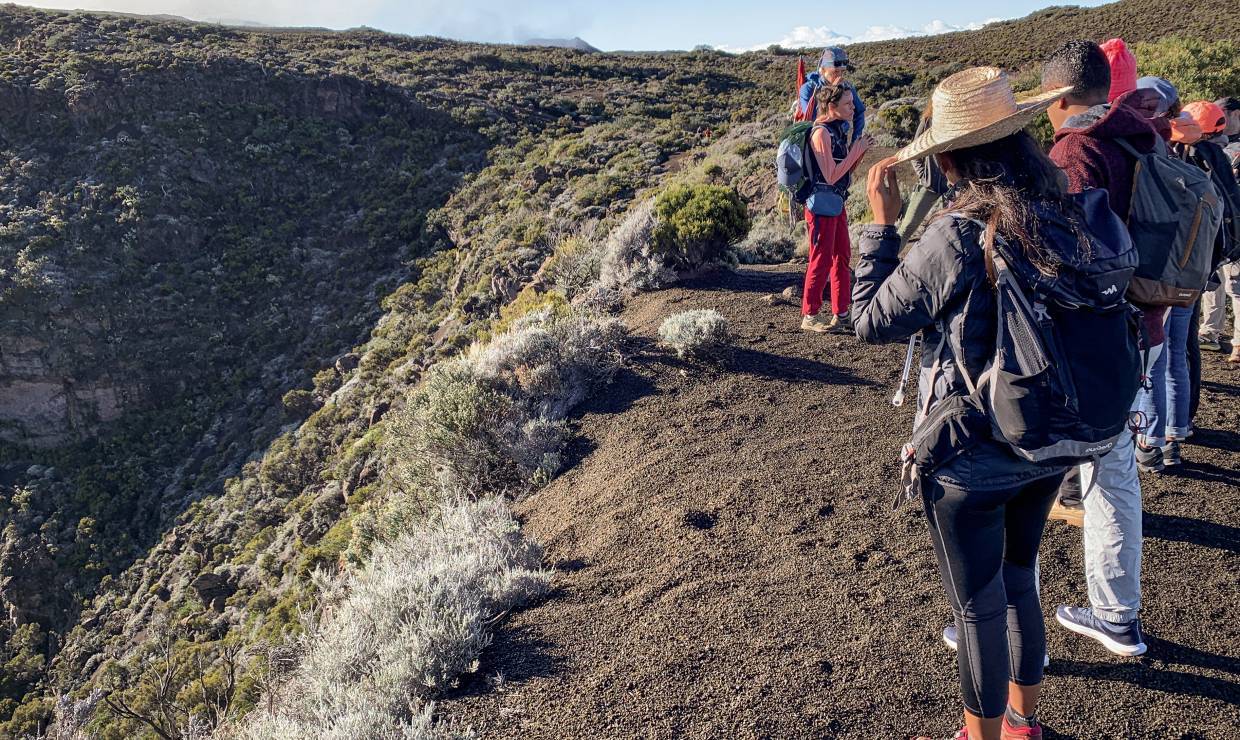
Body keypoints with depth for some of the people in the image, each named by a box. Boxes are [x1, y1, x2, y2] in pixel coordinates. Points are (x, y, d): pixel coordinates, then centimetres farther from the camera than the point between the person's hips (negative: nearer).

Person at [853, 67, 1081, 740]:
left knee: (979, 608, 12)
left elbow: (871, 322, -14)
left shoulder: (957, 235, -25)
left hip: (971, 457, -7)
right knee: (1019, 581, 26)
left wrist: (880, 222, -7)